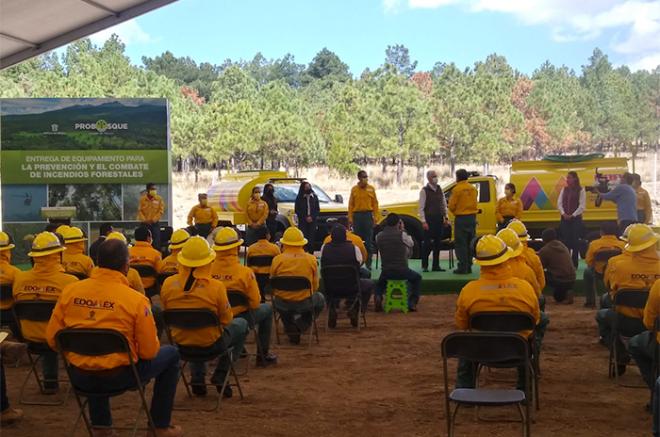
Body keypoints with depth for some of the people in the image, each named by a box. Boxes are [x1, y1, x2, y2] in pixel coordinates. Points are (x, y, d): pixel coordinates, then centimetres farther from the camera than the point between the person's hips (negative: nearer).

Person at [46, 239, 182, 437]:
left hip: (79, 377, 4)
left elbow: (52, 339, 0)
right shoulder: (136, 300, -15)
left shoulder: (69, 291, -5)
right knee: (170, 354, 20)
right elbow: (149, 352, -11)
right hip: (119, 377, -4)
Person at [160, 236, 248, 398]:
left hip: (180, 342, 4)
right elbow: (226, 320, -10)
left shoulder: (168, 284, -14)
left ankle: (197, 378, 30)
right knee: (241, 324, 25)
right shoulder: (216, 287, -23)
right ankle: (220, 376, 21)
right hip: (211, 344, -4)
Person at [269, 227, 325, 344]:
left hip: (282, 304, 0)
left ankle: (292, 331, 25)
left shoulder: (277, 260, -8)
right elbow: (315, 286, 3)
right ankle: (301, 323, 13)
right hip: (305, 303, 0)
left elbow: (272, 285, 4)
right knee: (320, 299, 32)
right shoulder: (311, 259, -6)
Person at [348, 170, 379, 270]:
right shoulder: (354, 189, 6)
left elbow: (375, 203, 6)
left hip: (368, 215, 0)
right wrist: (350, 217, -1)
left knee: (369, 240, -3)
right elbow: (351, 204, 6)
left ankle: (368, 263, 1)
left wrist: (376, 217, -2)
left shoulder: (371, 189, 7)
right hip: (357, 215, 0)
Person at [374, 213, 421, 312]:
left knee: (381, 281, 36)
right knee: (417, 278, 28)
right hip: (402, 271, -2)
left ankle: (378, 297, 5)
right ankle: (412, 303, 17)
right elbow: (411, 244, 8)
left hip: (386, 272, 3)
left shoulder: (379, 236, -4)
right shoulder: (402, 235, -11)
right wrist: (402, 230, 16)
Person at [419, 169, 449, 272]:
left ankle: (436, 265, 12)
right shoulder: (424, 190, -6)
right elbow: (421, 207, -9)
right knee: (427, 243, -4)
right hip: (429, 220, -6)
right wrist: (423, 221, -15)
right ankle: (424, 265, 5)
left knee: (438, 243, 7)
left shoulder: (440, 189, 11)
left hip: (439, 220, 6)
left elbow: (444, 204, 16)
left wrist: (445, 217, 8)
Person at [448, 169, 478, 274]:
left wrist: (455, 212, 9)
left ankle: (463, 267, -6)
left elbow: (452, 206, -9)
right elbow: (474, 203, 12)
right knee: (470, 243, 11)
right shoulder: (473, 188, 7)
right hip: (472, 217, 6)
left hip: (461, 218, -6)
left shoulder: (457, 189, -12)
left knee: (460, 244, -3)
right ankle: (469, 267, 14)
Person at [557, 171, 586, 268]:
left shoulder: (581, 190, -3)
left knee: (575, 241, -2)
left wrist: (573, 215, -13)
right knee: (565, 240, 1)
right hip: (564, 219, 4)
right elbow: (559, 203, 7)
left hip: (576, 218, -4)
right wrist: (563, 213, -8)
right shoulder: (564, 189, 10)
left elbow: (582, 205, -8)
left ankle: (574, 263, 5)